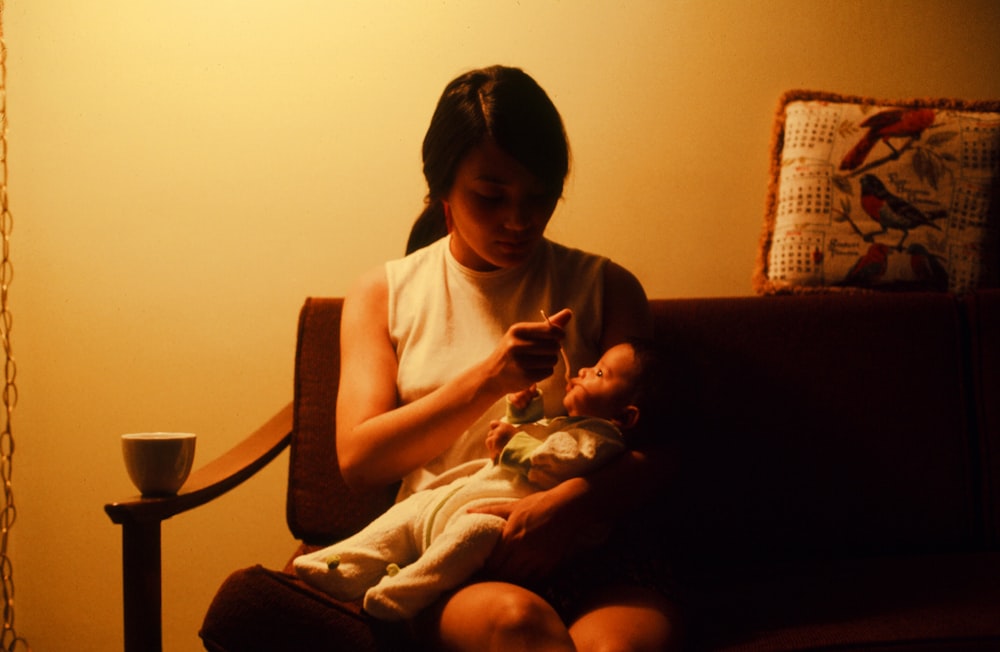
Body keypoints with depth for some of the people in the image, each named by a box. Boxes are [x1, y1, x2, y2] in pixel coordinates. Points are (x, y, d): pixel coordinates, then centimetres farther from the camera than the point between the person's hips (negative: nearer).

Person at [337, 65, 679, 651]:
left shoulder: (607, 288, 16)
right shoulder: (384, 294, 16)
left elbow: (653, 454, 6)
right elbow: (359, 461, 3)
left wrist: (568, 505, -17)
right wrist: (489, 380, -10)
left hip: (582, 551, 1)